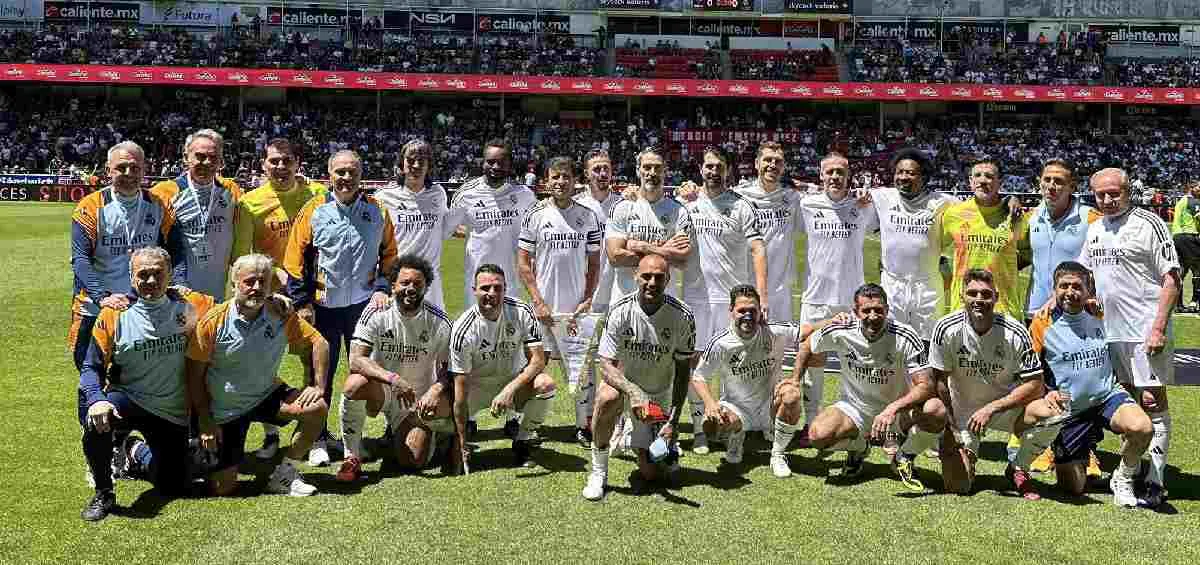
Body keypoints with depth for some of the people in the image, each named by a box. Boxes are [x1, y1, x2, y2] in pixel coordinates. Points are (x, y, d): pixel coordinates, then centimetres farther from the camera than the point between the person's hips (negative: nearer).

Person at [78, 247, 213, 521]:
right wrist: (96, 400, -28)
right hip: (127, 400, -2)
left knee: (173, 488, 4)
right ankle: (103, 493, -11)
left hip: (173, 413, 2)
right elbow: (91, 367, -8)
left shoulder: (190, 305, -5)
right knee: (96, 419, -37)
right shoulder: (114, 314, -9)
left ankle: (136, 450, 40)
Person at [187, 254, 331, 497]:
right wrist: (205, 422, -11)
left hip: (267, 395, 3)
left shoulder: (282, 316, -9)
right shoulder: (213, 321, -15)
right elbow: (195, 374, -9)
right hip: (225, 409, -2)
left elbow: (318, 343, -1)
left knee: (317, 408, -24)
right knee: (222, 489, -5)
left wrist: (319, 386, -13)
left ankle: (284, 475, -5)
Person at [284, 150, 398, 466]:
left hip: (364, 304, 1)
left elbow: (390, 254, 11)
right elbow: (295, 259, 0)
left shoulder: (377, 211, 4)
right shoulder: (313, 211, -1)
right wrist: (302, 302, -3)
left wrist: (382, 289, 0)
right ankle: (319, 439, 17)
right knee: (320, 374, 5)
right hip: (323, 306, -1)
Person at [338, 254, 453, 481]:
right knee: (355, 384, -35)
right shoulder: (377, 314, -12)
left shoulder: (439, 322, -8)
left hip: (417, 398, 1)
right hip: (381, 390, -1)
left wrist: (435, 390, -27)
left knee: (413, 462, -14)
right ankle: (352, 457, -18)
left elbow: (448, 369, -4)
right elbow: (356, 359, -22)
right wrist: (392, 378, -37)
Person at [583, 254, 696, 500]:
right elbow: (607, 364, -21)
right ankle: (599, 471, -18)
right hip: (623, 381, -1)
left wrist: (673, 422, -12)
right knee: (607, 397, -38)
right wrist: (634, 392, -40)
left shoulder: (682, 316, -17)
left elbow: (682, 371, -8)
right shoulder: (621, 310, -20)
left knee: (650, 473, -2)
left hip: (659, 394, 1)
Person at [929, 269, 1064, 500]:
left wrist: (991, 408, -23)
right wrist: (950, 428, -10)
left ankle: (1018, 468, -2)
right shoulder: (947, 329, -16)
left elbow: (1035, 385, -14)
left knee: (1052, 414, -29)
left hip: (1005, 406, 1)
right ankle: (968, 456, 25)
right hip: (961, 411, -1)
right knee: (957, 486, -14)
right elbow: (940, 381, -7)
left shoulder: (1015, 333, -16)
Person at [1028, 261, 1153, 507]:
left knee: (1142, 427, -33)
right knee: (1073, 488, -1)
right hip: (1068, 410, -1)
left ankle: (1123, 478, -2)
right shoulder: (1042, 325, -8)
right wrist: (1047, 393, -19)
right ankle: (1082, 455, 36)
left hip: (1107, 395, 2)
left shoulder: (1100, 315, 2)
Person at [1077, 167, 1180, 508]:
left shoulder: (1149, 224, -8)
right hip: (1112, 330, 7)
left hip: (1146, 331, -7)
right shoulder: (1095, 229, 13)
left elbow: (1172, 279, -11)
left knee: (1152, 401, -5)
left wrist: (1158, 328, -17)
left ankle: (1156, 482, -1)